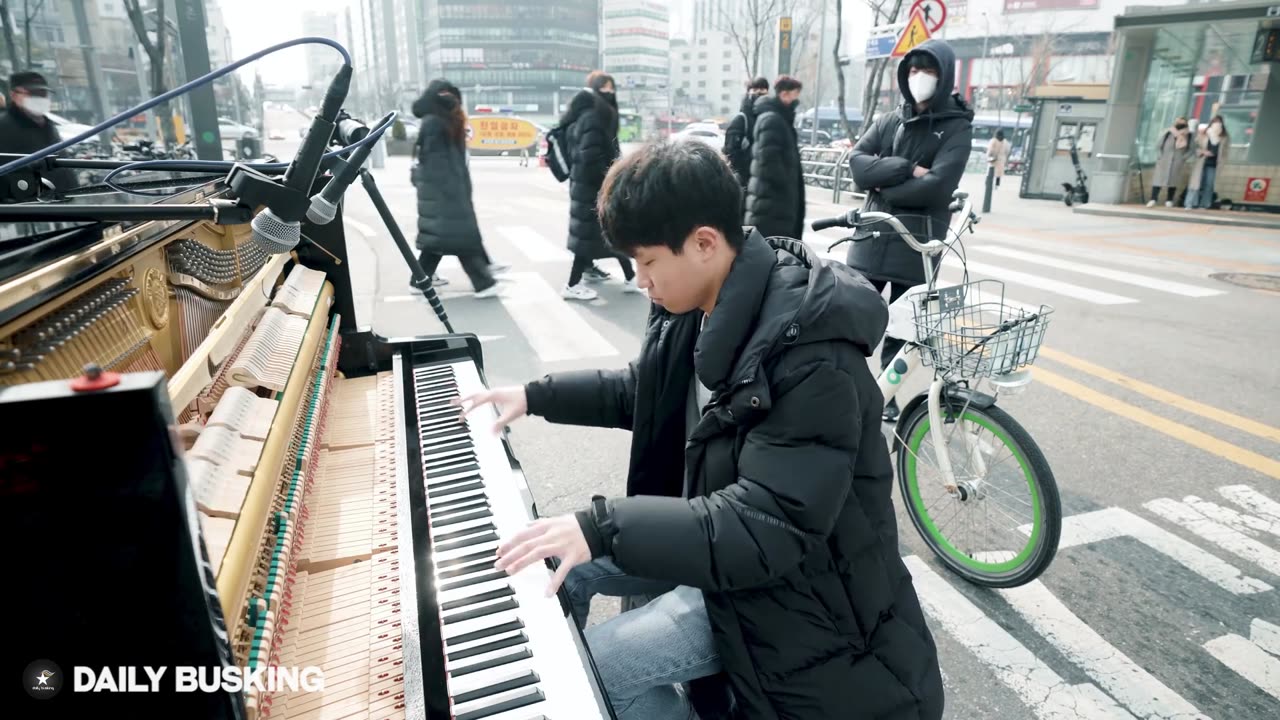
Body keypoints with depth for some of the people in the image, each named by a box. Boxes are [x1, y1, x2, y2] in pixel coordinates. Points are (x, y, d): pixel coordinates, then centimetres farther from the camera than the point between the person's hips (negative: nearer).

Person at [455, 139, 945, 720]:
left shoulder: (813, 358, -32)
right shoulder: (699, 309, -5)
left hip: (788, 584, -8)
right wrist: (537, 396, 9)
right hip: (713, 532, 8)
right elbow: (645, 391, 12)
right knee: (561, 564, 9)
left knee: (592, 670, -14)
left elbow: (767, 529, -34)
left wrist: (604, 527, -38)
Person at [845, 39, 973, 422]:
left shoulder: (957, 128, 0)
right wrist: (908, 169, -16)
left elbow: (935, 187, -16)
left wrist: (882, 186, -8)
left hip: (917, 245, -3)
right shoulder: (887, 121, 11)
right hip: (871, 237, 3)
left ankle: (888, 395, 20)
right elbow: (858, 164, -5)